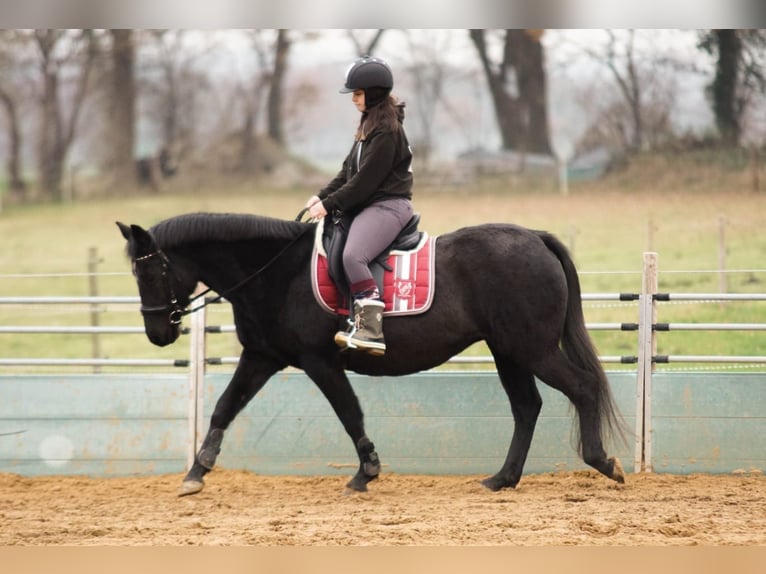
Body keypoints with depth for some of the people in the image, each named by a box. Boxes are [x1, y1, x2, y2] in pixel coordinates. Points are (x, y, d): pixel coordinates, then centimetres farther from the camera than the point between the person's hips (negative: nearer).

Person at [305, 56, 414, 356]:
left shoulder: (387, 132, -16)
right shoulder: (370, 124, 16)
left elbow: (365, 181, -19)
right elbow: (349, 170, 17)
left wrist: (329, 205, -16)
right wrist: (322, 196, 6)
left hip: (387, 205, -12)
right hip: (367, 205, 12)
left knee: (353, 256, -30)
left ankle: (372, 331, -34)